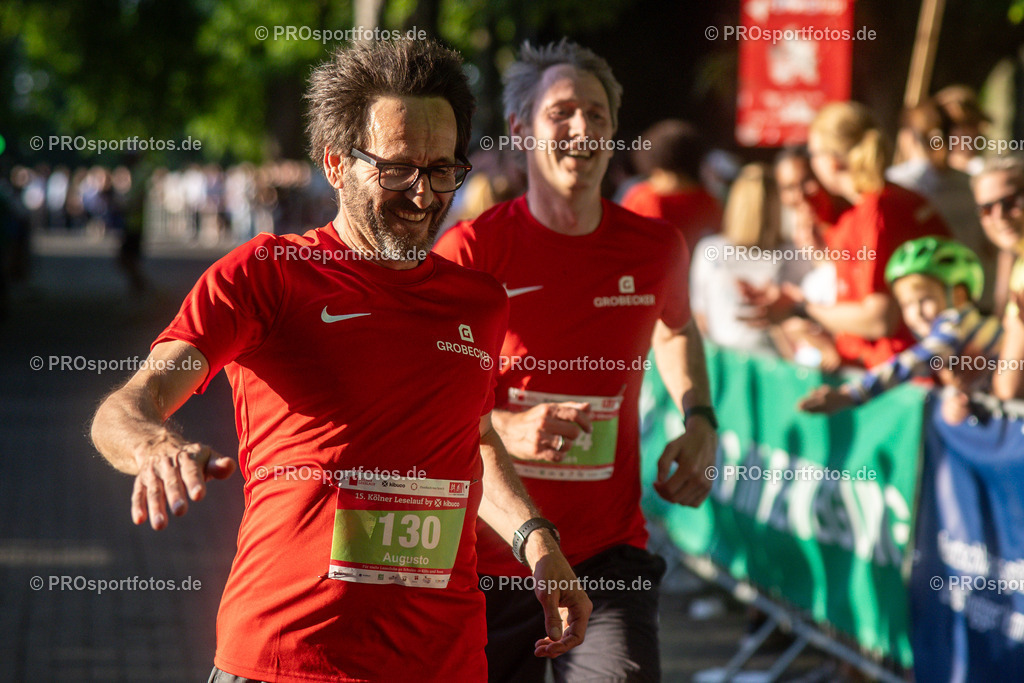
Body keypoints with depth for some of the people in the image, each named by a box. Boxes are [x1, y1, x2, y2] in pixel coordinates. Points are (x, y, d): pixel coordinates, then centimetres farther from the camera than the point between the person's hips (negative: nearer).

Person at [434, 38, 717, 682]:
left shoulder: (656, 247, 3)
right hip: (489, 557, -1)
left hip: (608, 556, 1)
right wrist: (507, 429, -22)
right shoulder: (471, 250, -8)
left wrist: (701, 424, 11)